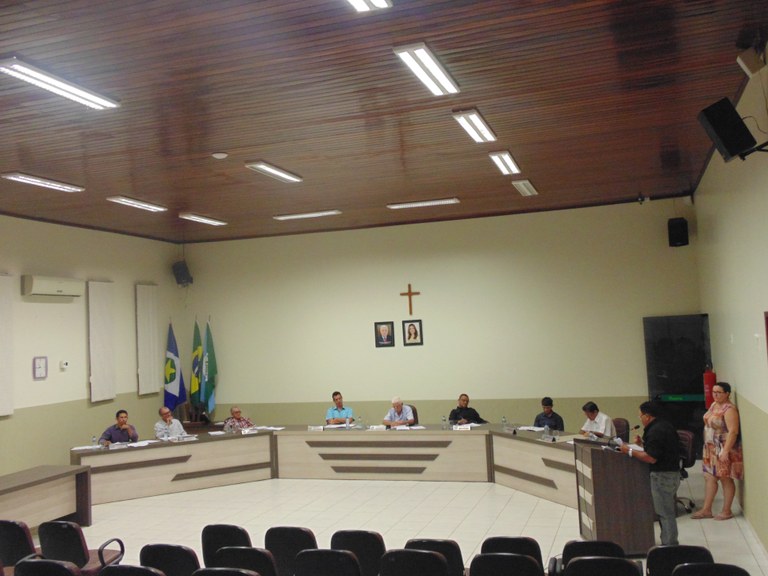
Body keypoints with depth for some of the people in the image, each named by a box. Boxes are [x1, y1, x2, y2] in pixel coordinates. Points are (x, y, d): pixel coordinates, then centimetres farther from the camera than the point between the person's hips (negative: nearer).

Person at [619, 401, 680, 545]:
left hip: (662, 475, -10)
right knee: (668, 511, 17)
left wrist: (629, 451, -18)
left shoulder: (655, 431, -20)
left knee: (665, 513, -2)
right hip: (672, 472, 10)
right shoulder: (664, 426, 12)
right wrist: (642, 443, 11)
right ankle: (670, 543, 24)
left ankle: (669, 545, 5)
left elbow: (651, 458, -24)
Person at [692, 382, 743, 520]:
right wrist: (707, 446, 20)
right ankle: (706, 510, 16)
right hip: (711, 449, 9)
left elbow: (733, 431, -25)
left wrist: (725, 451, -28)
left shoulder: (729, 409, -19)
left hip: (723, 449, -8)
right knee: (709, 478, 9)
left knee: (726, 479, 4)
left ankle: (727, 511, 16)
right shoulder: (714, 405, 9)